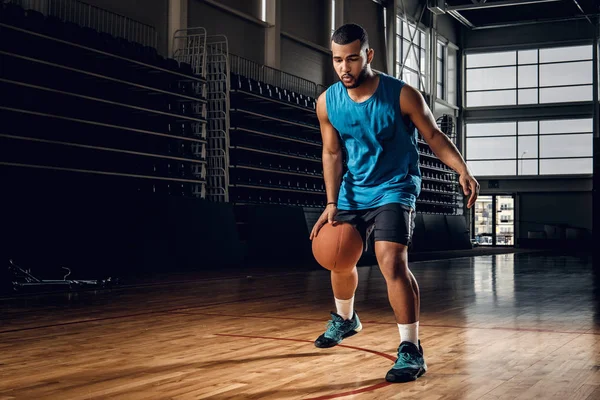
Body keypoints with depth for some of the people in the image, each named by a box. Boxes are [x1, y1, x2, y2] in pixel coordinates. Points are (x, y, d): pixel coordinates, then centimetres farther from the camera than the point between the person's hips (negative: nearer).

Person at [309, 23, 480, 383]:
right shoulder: (327, 102, -8)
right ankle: (345, 320, 48)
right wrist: (332, 203, -7)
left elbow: (434, 136, -10)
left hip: (395, 188, -5)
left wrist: (463, 171, -26)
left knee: (392, 261, -24)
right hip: (354, 190, 5)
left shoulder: (401, 95, -19)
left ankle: (412, 350, -16)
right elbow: (332, 154, 2)